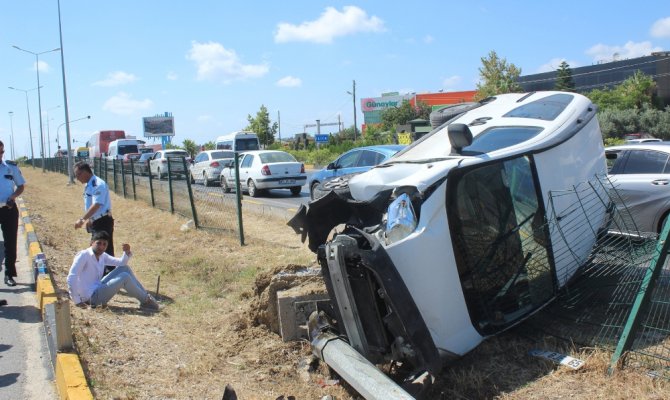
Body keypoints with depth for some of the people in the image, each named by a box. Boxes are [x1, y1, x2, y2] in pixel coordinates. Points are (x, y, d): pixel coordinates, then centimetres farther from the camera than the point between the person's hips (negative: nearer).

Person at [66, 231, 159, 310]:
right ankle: (146, 301, -3)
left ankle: (145, 295, 6)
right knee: (124, 277, -17)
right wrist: (76, 301, -26)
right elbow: (71, 277, -25)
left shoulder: (102, 256, 8)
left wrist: (127, 252, -9)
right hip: (91, 297, -9)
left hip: (98, 288, 9)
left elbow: (122, 263, 13)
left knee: (124, 268, 5)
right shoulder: (83, 255, -16)